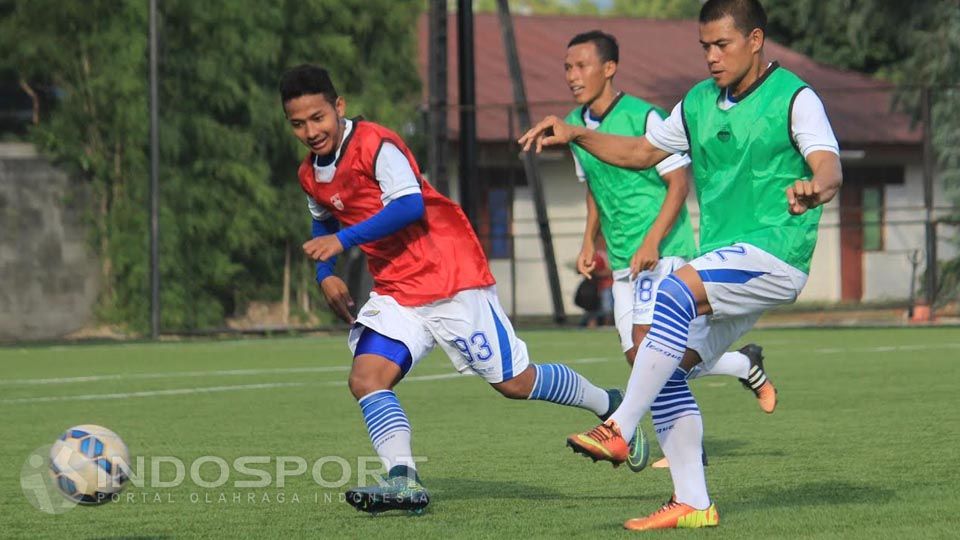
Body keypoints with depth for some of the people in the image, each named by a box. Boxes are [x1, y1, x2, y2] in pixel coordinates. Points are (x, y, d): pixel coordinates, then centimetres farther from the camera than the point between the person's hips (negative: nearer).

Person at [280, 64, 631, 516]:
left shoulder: (376, 145, -18)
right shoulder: (310, 176, 8)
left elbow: (410, 205, -28)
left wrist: (344, 240, -30)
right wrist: (326, 275, 11)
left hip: (450, 278, -7)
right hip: (396, 290, 7)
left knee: (514, 382, -1)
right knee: (366, 378, -15)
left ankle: (611, 407, 20)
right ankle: (403, 481, -24)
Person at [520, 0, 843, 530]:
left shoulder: (793, 98, -8)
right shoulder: (699, 103, 14)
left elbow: (830, 168, -23)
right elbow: (643, 152, 27)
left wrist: (812, 189, -47)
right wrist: (576, 135, 14)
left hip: (774, 254, -8)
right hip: (724, 262, 8)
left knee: (673, 293, -31)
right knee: (662, 367, -1)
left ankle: (617, 432, -34)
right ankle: (691, 504, 4)